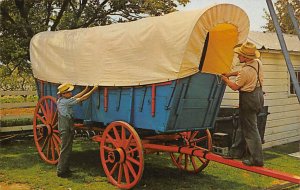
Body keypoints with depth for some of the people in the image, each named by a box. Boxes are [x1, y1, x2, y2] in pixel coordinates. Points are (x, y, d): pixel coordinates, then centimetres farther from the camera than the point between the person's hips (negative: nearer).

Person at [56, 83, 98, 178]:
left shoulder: (61, 100, 9)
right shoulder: (65, 101, -18)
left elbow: (76, 97, 13)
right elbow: (82, 98, -17)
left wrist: (86, 89, 10)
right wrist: (93, 90, -13)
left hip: (68, 128, 10)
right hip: (65, 129, -10)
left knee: (68, 150, 16)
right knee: (65, 150, -3)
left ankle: (65, 169, 25)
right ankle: (61, 171, 4)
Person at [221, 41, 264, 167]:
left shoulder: (246, 71, -24)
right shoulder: (257, 62, 2)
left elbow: (235, 87, -12)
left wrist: (225, 79, 5)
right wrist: (231, 73, 15)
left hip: (248, 99, -10)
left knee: (250, 129, -3)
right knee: (243, 126, 18)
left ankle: (256, 159, 1)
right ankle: (236, 152, 28)